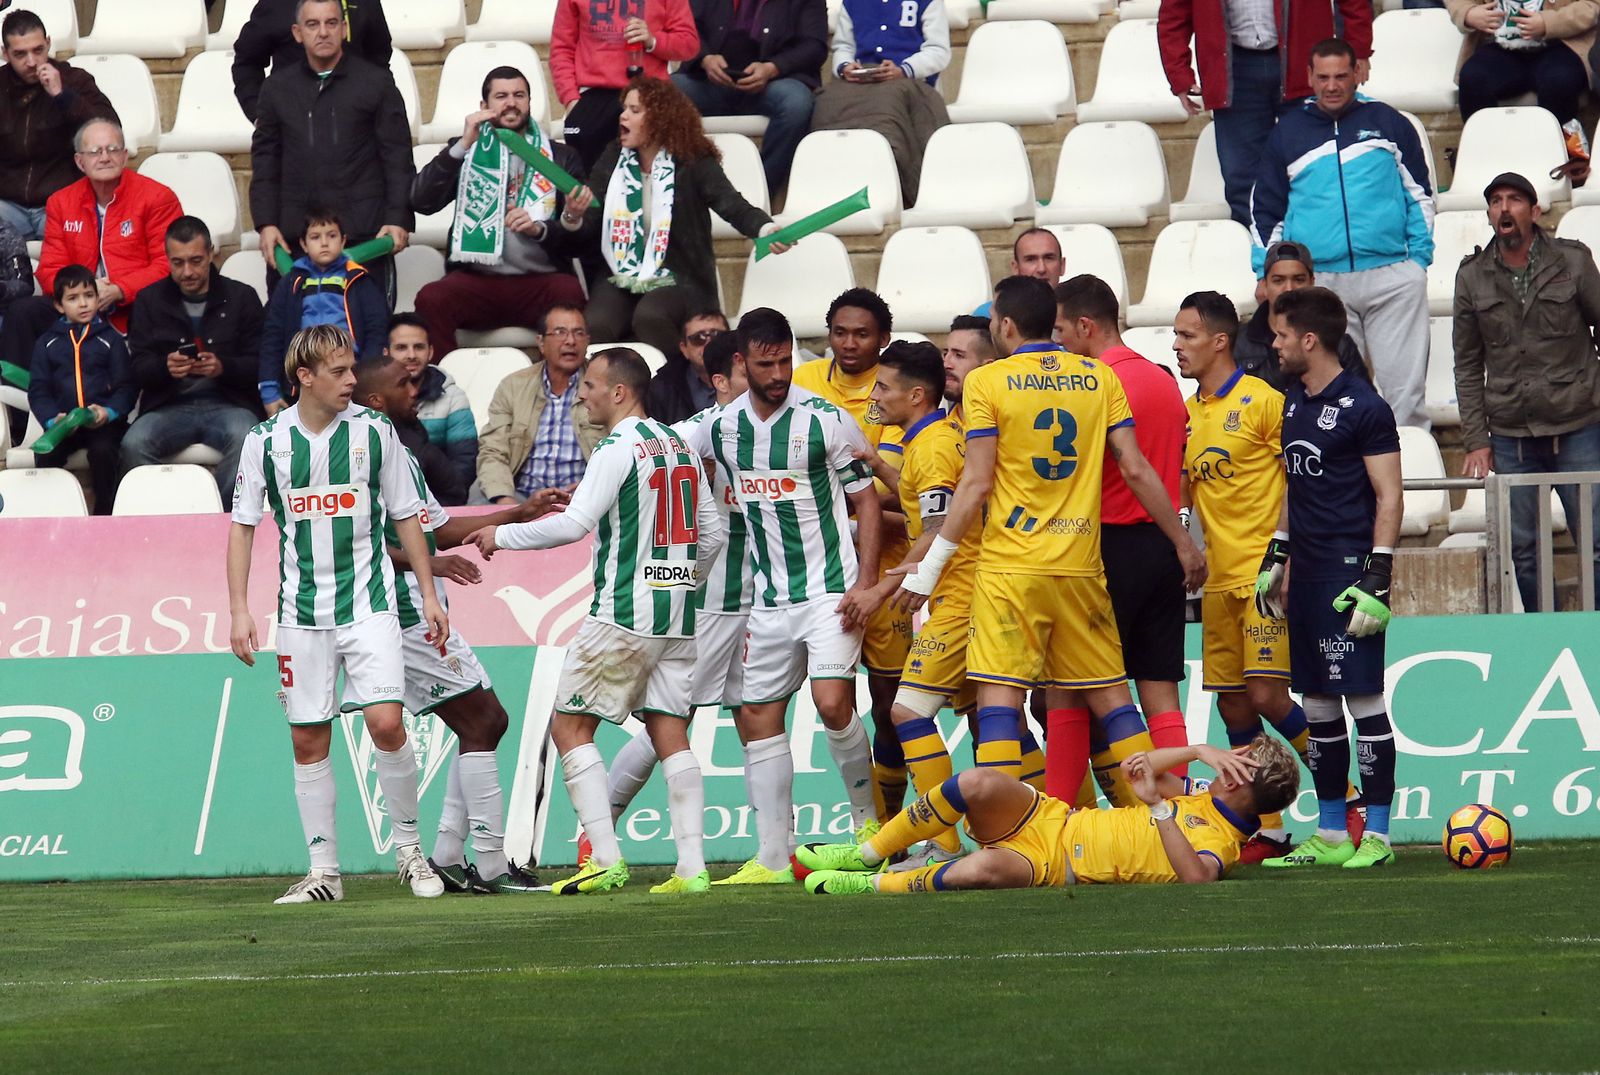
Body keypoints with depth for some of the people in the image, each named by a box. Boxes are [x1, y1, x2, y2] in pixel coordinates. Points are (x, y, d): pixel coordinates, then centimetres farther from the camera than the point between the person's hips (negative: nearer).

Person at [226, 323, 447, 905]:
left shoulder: (374, 431, 0)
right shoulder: (265, 441, -1)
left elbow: (406, 518, 9)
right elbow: (242, 526, 7)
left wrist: (429, 596, 7)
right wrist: (239, 611, 0)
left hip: (369, 605, -1)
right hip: (301, 614, 1)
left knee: (387, 723, -14)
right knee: (309, 742, 3)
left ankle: (409, 849, 5)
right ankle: (324, 871, 11)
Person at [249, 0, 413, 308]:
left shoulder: (377, 83, 4)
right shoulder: (277, 88, 12)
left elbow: (398, 158, 2)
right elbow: (265, 160, 12)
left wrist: (399, 219, -6)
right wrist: (266, 223, 3)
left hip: (363, 235, -2)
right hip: (293, 236, 2)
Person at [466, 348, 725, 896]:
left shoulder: (620, 448, -11)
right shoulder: (680, 446, 14)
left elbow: (575, 524, -18)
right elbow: (712, 533, 19)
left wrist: (502, 535, -6)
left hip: (624, 614, -8)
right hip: (677, 614, 8)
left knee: (570, 725, 0)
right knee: (669, 732, 7)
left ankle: (607, 860, -7)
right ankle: (692, 866, -1)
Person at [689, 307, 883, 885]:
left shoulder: (826, 419, -8)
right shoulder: (719, 428, 5)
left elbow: (866, 500, -1)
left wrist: (865, 583, -10)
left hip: (830, 591, -5)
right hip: (768, 597, 5)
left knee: (832, 701, -21)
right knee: (758, 719, 4)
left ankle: (868, 820, -1)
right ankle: (773, 857, 10)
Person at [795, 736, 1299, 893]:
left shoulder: (1217, 844, -11)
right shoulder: (1202, 795, 14)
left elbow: (1196, 877, -34)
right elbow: (1138, 772, 25)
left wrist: (1159, 807, -34)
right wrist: (1198, 751, 8)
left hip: (1051, 867, -7)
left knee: (984, 869, -40)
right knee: (981, 783, -24)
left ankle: (875, 884, -13)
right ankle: (868, 853, -7)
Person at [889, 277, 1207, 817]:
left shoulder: (986, 382, -3)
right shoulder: (1099, 377, 7)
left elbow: (976, 485, -7)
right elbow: (1136, 470, 5)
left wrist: (931, 564, -1)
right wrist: (1184, 543, 14)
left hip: (1010, 567, -4)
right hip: (1081, 565, 4)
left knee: (999, 697, -6)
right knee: (1109, 696, 11)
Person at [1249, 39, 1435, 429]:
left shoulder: (1388, 123, 9)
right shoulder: (1288, 132, 12)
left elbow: (1420, 193, 11)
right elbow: (1264, 210, 15)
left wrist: (1420, 256, 2)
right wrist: (1268, 273, 7)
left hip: (1392, 277, -1)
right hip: (1319, 281, 1)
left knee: (1404, 384, -3)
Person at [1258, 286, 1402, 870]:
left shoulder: (1362, 407, -10)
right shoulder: (1294, 403, 15)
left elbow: (1388, 497, -11)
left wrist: (1377, 580, -17)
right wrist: (1275, 556, 22)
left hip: (1349, 574, -8)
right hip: (1306, 576, 8)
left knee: (1363, 698, -7)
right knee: (1318, 706, 10)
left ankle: (1376, 835, -3)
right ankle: (1331, 835, 15)